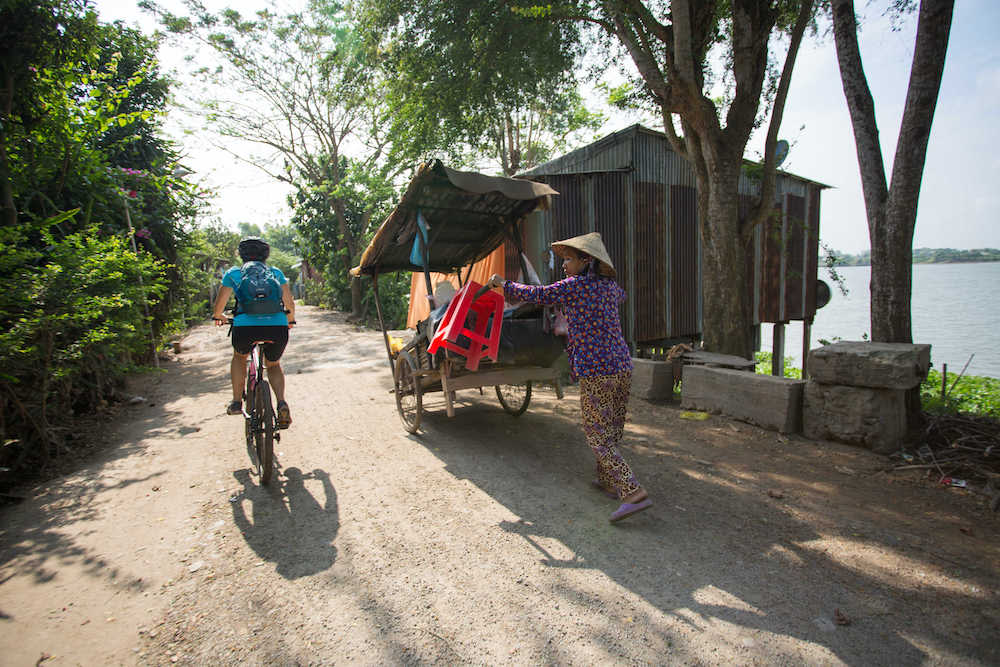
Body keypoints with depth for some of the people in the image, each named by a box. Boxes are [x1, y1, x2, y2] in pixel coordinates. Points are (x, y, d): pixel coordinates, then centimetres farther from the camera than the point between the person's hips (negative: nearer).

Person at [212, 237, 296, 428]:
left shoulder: (233, 273, 18)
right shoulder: (276, 272, 21)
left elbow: (220, 303, 18)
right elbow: (290, 303, 17)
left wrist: (218, 317, 40)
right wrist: (290, 320, 36)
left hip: (245, 326, -1)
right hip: (278, 327, 1)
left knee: (239, 358, 33)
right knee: (273, 365, 27)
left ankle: (237, 402, 28)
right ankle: (282, 403, 4)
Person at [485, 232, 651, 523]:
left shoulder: (574, 285, -8)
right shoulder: (610, 286, 12)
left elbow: (534, 294, 1)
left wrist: (504, 283, 17)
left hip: (596, 372, -8)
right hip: (622, 366, 8)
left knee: (598, 436, 0)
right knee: (611, 430, 19)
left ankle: (633, 492, -6)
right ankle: (607, 480, 33)